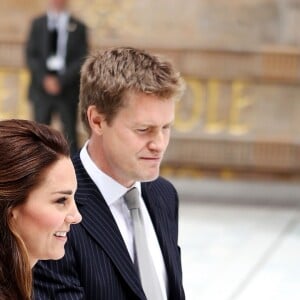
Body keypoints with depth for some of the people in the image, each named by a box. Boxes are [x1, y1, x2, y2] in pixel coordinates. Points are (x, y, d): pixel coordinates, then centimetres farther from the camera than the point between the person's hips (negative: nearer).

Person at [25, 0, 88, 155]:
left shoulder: (78, 27, 2)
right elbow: (31, 55, 4)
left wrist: (61, 81, -12)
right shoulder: (38, 24, 9)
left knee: (70, 134, 0)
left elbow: (81, 60, -3)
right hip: (42, 89, 1)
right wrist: (45, 78, -11)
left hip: (68, 89, -1)